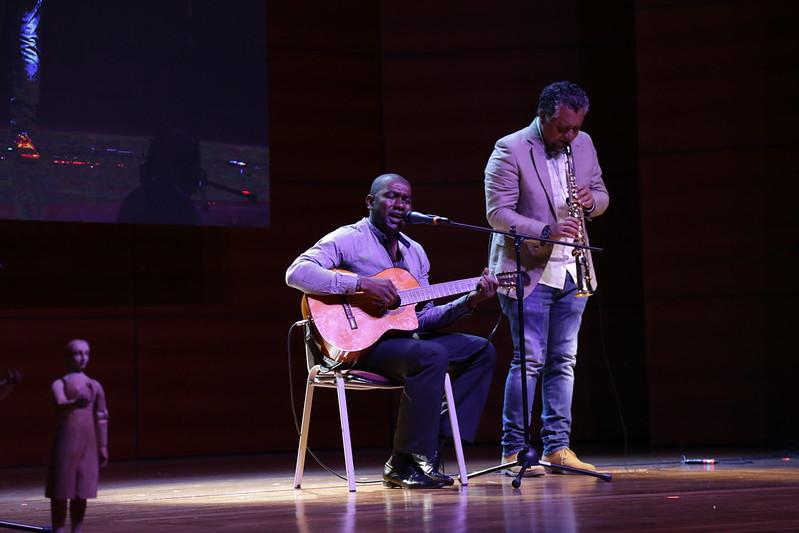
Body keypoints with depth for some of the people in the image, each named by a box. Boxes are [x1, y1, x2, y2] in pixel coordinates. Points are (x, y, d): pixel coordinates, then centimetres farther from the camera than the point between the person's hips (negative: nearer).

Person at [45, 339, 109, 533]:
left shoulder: (95, 386, 12)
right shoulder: (60, 384, 1)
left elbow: (101, 418, 15)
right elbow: (60, 404, -20)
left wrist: (103, 447, 12)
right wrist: (75, 403, -42)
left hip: (89, 443, 3)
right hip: (66, 440, -3)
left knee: (82, 491, 3)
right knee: (60, 490, -5)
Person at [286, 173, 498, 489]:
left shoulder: (414, 252, 18)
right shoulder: (347, 240, -6)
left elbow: (423, 318, 17)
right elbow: (296, 273, -22)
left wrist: (469, 302, 2)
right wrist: (361, 283, -28)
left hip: (402, 339, 9)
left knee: (481, 350, 0)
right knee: (431, 356, -32)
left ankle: (432, 445, -7)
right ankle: (405, 463, -24)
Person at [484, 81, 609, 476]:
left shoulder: (583, 145, 8)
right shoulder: (510, 150, -11)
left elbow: (601, 195, 18)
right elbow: (497, 213, -14)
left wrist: (592, 199, -7)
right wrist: (545, 231, -25)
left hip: (570, 272, 6)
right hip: (527, 270, -6)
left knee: (563, 361, 7)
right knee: (529, 359, -8)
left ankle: (557, 446, 12)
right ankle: (513, 450, -2)